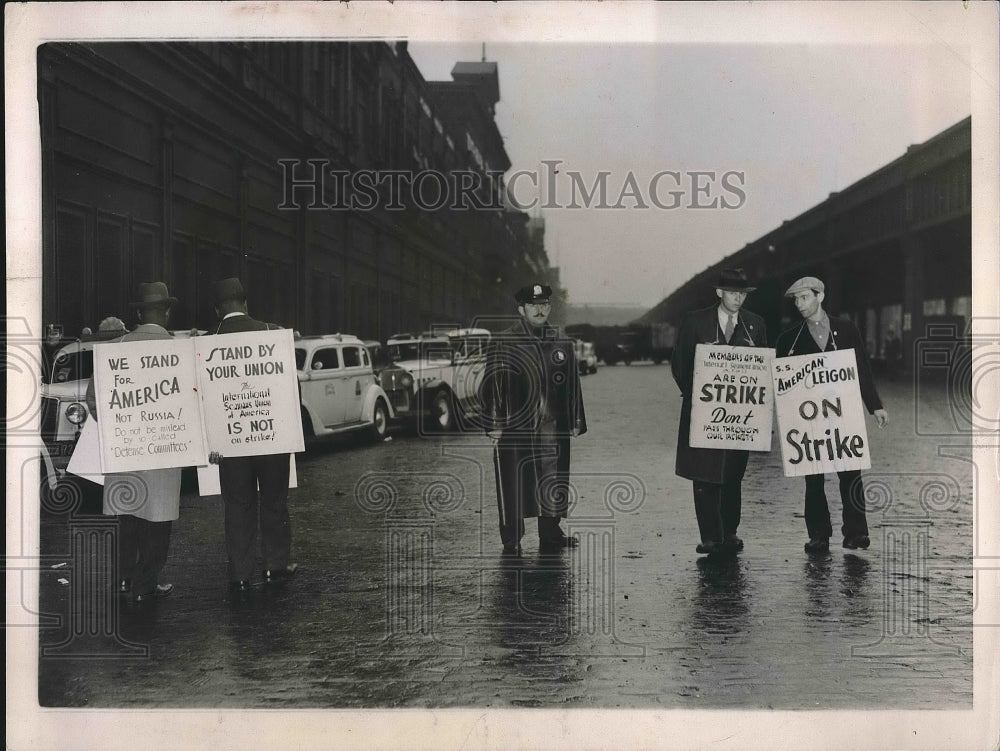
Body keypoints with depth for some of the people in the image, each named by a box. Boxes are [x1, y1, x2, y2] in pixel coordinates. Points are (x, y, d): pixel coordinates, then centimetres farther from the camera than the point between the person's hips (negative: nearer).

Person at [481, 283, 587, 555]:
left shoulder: (562, 344, 12)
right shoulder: (502, 343, -1)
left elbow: (572, 385, 14)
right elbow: (492, 384, -4)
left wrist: (575, 421, 10)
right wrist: (494, 424, -10)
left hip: (553, 428, 4)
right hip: (514, 428, -4)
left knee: (552, 482, 6)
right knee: (512, 484, 0)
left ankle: (551, 533, 18)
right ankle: (511, 541, 8)